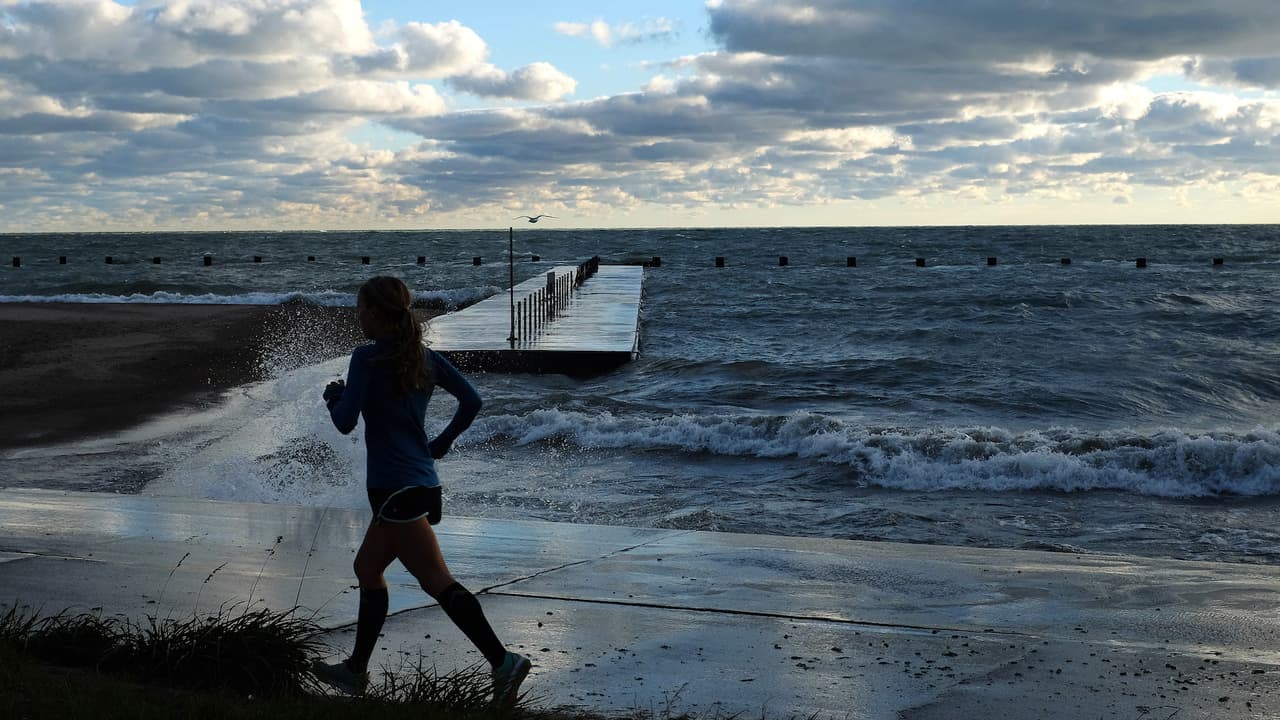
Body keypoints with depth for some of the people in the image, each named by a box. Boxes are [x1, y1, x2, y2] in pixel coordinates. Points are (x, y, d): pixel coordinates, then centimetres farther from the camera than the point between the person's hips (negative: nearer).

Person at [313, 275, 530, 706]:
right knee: (367, 568, 21)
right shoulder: (424, 356, 10)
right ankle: (356, 670, 28)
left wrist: (334, 397, 8)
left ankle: (503, 662, -19)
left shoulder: (367, 358, -10)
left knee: (435, 580, -11)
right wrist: (442, 444, 18)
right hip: (423, 481, 9)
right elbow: (472, 401, 7)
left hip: (395, 488, -9)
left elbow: (345, 423, -13)